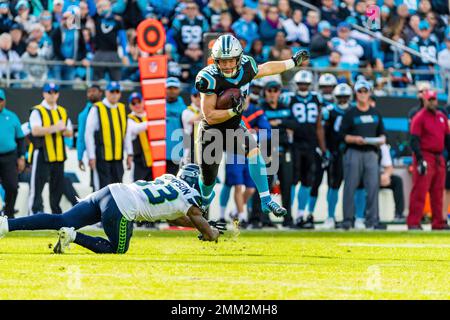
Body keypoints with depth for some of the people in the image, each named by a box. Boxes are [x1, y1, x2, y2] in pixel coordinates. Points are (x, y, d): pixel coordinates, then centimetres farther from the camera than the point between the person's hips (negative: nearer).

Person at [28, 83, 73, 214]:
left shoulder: (62, 112, 17)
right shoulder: (37, 111, -3)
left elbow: (70, 133, 18)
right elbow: (35, 131, -17)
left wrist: (64, 129, -5)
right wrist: (55, 128, -23)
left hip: (59, 155, 6)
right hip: (41, 155, -6)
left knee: (58, 187, 10)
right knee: (37, 187, -10)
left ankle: (56, 213, 19)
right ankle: (35, 212, -11)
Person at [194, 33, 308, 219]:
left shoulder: (245, 67, -12)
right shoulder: (209, 78, -28)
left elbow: (266, 68, 13)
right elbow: (210, 117, -25)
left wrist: (293, 62, 21)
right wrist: (234, 111, -37)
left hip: (234, 126, 4)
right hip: (212, 129, -4)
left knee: (253, 151, -24)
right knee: (208, 178, 4)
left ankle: (266, 201, -17)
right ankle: (205, 198, 42)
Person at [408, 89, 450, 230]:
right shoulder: (419, 117, -6)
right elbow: (414, 141, -12)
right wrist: (420, 159, -20)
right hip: (425, 157, -7)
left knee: (438, 192, 10)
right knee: (420, 191, -10)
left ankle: (438, 222, 15)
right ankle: (413, 223, -11)